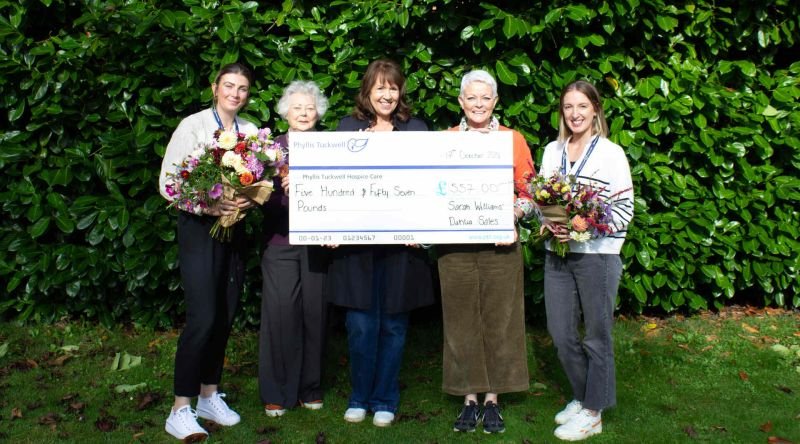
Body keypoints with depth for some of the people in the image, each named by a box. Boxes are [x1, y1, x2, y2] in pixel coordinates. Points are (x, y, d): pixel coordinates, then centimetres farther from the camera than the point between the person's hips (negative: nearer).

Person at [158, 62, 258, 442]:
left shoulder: (250, 131, 7)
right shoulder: (192, 126, -7)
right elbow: (167, 183, -9)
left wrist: (249, 199, -13)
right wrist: (208, 205, -22)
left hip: (234, 228, 5)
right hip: (198, 228, -5)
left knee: (225, 317, 10)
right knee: (202, 318, -13)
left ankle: (209, 396, 25)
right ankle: (180, 410, -4)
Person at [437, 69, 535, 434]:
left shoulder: (513, 139, 5)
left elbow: (529, 193, 5)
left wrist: (514, 213, -15)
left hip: (500, 244, -1)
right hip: (455, 244, 1)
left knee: (498, 320, 4)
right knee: (461, 321, 5)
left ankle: (492, 401, 18)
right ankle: (469, 400, 19)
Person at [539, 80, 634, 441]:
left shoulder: (611, 153, -5)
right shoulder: (552, 150, 10)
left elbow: (625, 209, -7)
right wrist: (546, 222, -7)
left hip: (597, 253, -5)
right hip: (557, 253, 5)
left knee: (596, 334, 5)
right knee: (560, 333, 10)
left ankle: (592, 412, 19)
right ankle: (582, 396, 32)